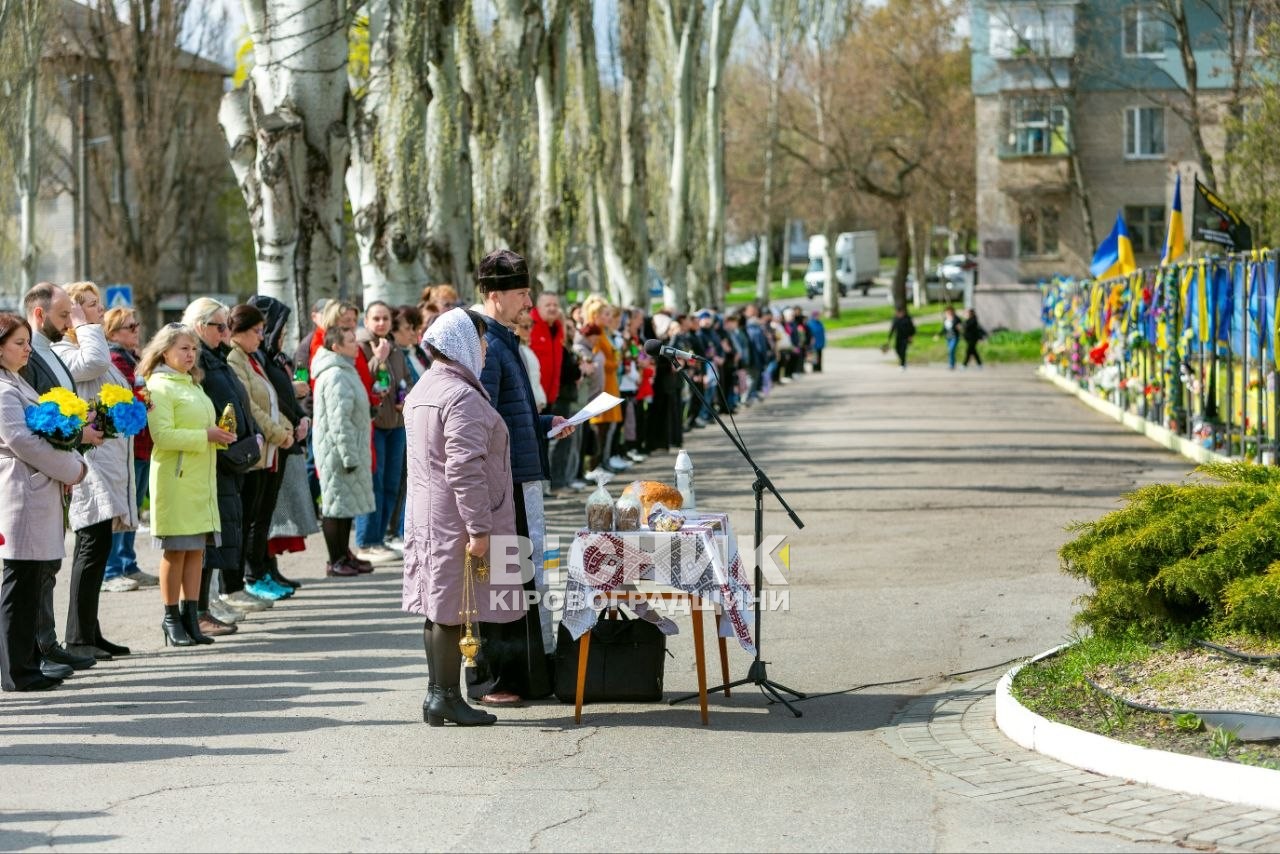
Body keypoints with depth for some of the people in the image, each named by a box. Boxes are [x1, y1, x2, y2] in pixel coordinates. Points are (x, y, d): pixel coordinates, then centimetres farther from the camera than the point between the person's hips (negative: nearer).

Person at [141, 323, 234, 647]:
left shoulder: (192, 384, 20)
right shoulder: (159, 386, -9)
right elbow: (162, 435, -18)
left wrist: (219, 434, 7)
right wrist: (205, 436, -19)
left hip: (201, 478, 8)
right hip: (176, 478, -8)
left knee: (197, 549, 7)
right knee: (176, 549, -4)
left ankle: (190, 616, 11)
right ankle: (171, 618, 4)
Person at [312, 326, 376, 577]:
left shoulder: (344, 372, 16)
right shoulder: (336, 377, -20)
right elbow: (339, 421, -24)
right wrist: (349, 456, -23)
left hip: (349, 450, 11)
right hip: (338, 451, -11)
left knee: (347, 504, 15)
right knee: (338, 504, -4)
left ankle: (344, 555, 23)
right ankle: (336, 561, 2)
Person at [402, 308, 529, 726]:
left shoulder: (423, 390, 14)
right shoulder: (463, 397, -17)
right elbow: (465, 469, -22)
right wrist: (479, 529, -21)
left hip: (427, 516, 10)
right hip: (455, 520, -10)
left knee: (437, 609, 12)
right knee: (452, 610, -4)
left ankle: (437, 694, 17)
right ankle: (446, 696, -1)